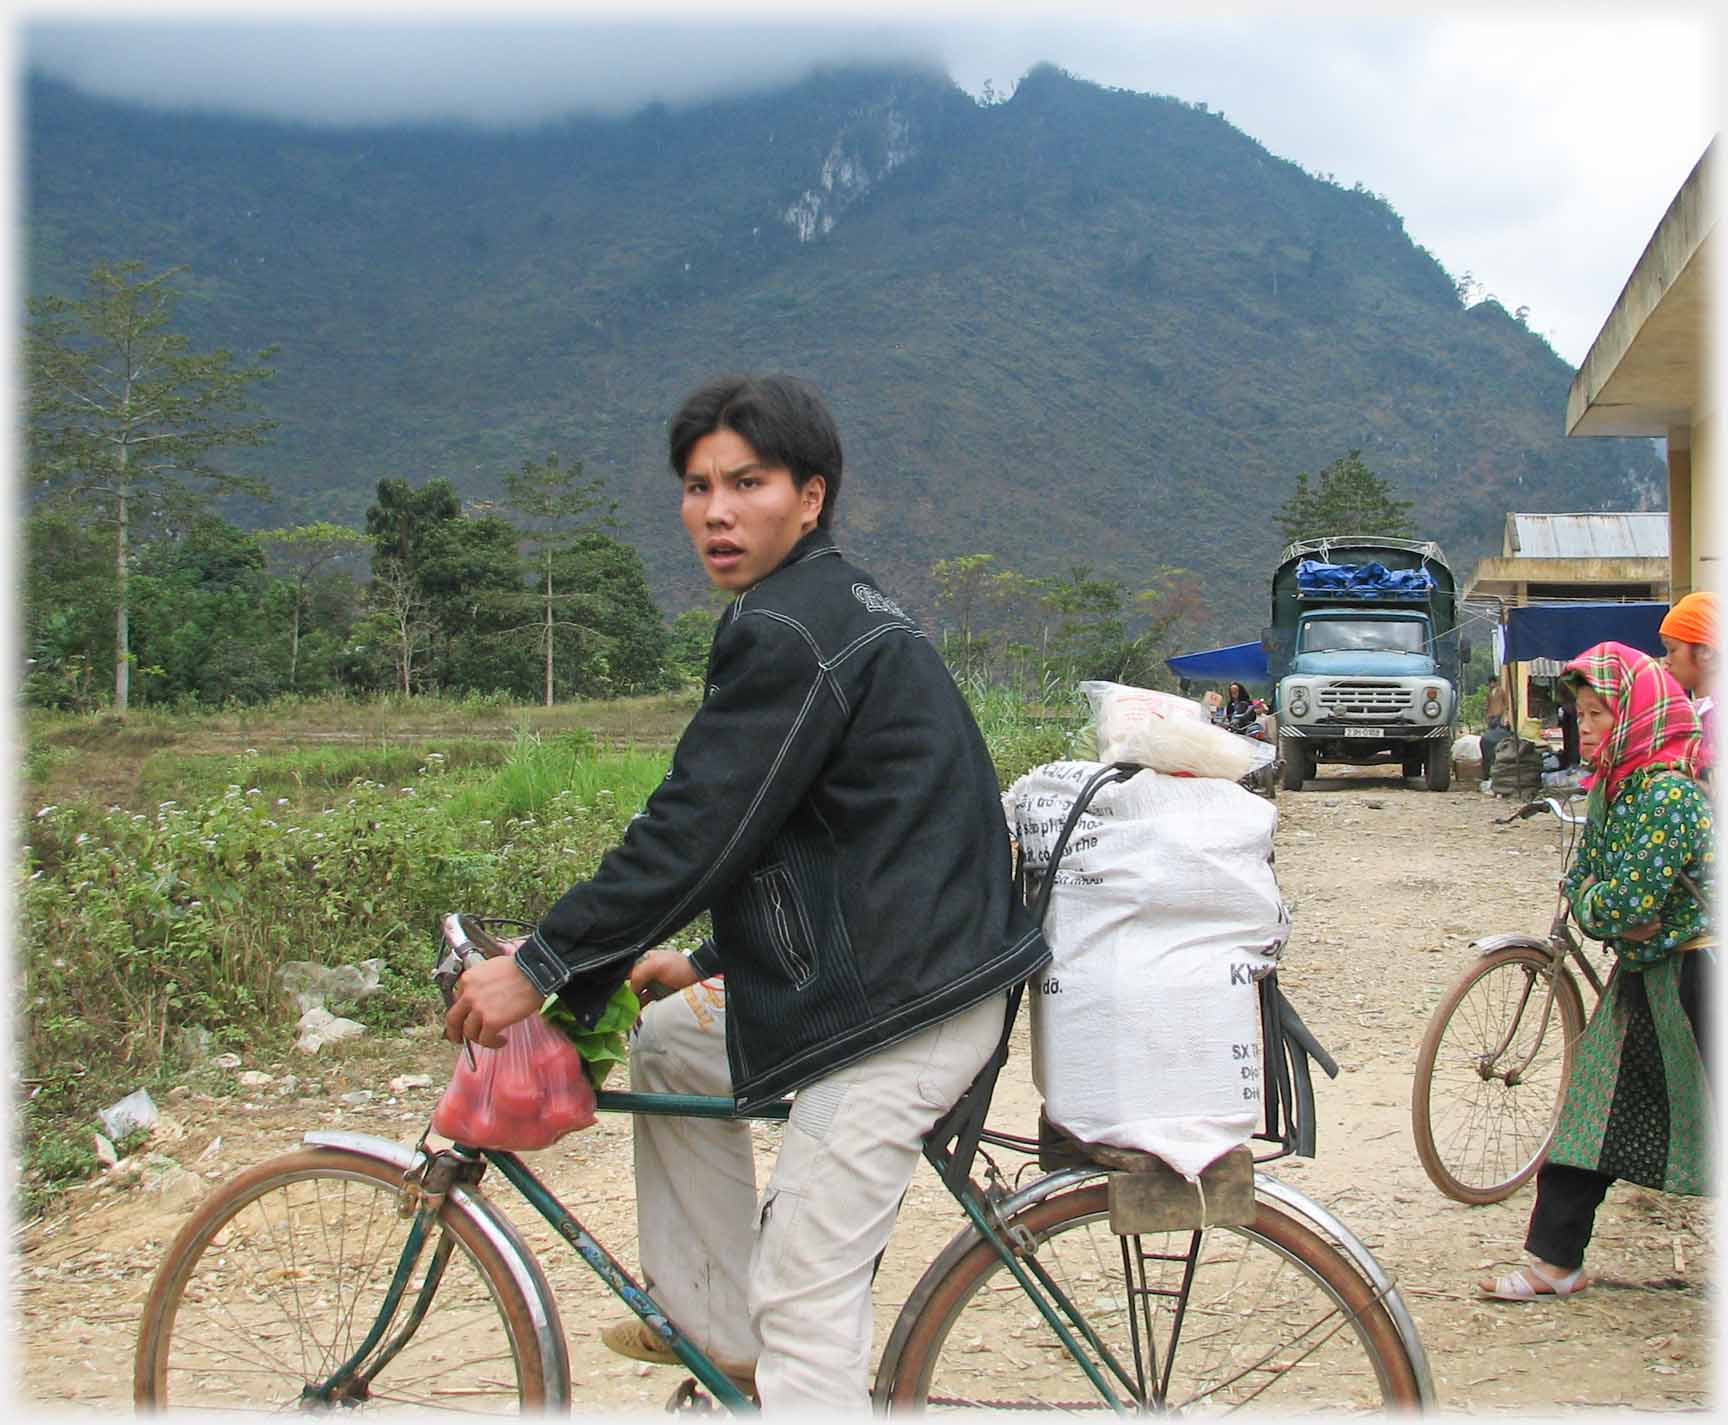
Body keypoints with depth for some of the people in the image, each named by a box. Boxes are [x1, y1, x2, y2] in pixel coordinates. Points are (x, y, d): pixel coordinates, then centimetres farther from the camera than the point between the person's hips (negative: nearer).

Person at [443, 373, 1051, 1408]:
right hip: (888, 964, 11)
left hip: (902, 1002, -11)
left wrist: (541, 967, -12)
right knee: (673, 1043, 25)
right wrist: (715, 962, 27)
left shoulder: (789, 631, -16)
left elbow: (696, 827, -19)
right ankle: (717, 1329, 32)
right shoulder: (840, 606, 17)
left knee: (806, 1289, -10)